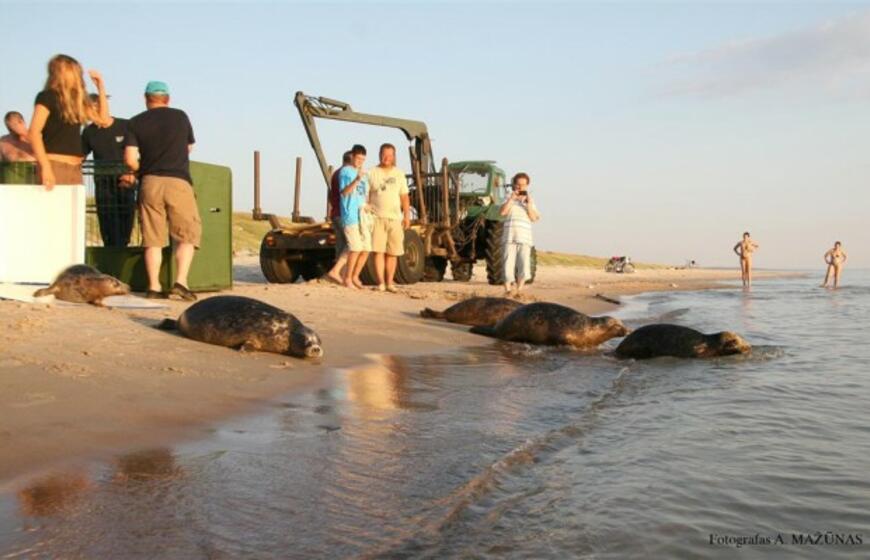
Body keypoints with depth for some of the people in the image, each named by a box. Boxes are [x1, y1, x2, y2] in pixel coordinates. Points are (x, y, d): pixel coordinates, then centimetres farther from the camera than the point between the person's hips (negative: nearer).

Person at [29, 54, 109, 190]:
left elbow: (103, 119, 19)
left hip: (75, 167, 7)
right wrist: (45, 166, -21)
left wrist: (100, 87, 14)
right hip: (55, 165, -7)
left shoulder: (76, 99, 17)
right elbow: (34, 132, -11)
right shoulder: (47, 97, -3)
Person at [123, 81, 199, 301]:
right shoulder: (180, 117, 8)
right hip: (178, 181, -1)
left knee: (153, 238, 6)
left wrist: (143, 170, 16)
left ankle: (154, 287, 5)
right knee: (187, 234, 5)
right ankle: (181, 281, -8)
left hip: (149, 183, 1)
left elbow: (130, 160, -3)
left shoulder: (135, 123, 5)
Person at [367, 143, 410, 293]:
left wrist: (407, 215, 2)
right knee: (378, 250, -8)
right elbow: (366, 195, 2)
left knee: (393, 252, 2)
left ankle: (390, 282, 8)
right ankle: (381, 282, -8)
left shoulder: (399, 174, 12)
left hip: (395, 218, 2)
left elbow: (404, 197, 11)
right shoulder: (372, 173, 5)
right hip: (377, 218, -2)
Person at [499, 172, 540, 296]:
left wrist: (528, 205, -11)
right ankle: (507, 290, -1)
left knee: (523, 263, -5)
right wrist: (511, 198, -10)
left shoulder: (530, 201, 14)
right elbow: (502, 212, -6)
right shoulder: (509, 199, 13)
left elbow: (534, 218, 2)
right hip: (509, 237, -1)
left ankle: (519, 291, 3)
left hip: (524, 238, 1)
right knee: (508, 263, -4)